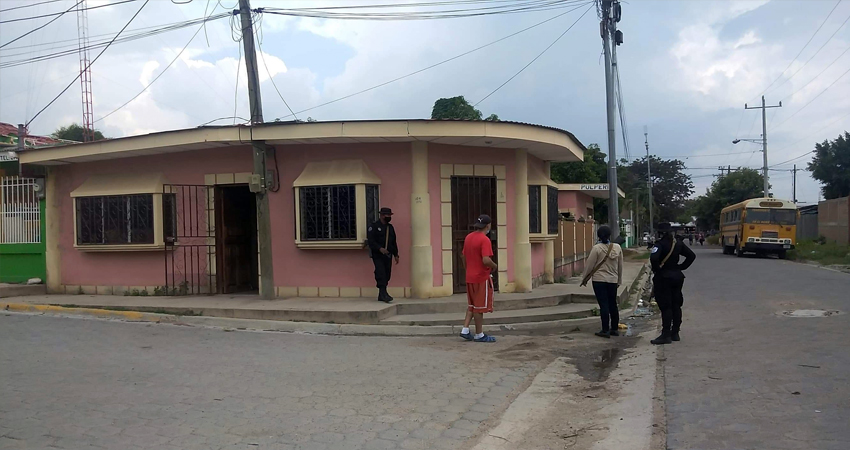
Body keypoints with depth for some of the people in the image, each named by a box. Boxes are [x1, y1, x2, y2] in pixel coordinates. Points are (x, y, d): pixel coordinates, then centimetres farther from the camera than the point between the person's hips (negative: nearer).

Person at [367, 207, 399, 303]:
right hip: (378, 255, -6)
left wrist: (396, 255, 16)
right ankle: (384, 294, -22)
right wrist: (380, 248, -24)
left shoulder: (390, 228, 16)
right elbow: (371, 241, -12)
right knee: (381, 274, -17)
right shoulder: (374, 226, -3)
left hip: (388, 255, 6)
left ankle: (381, 296, 12)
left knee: (387, 275, 5)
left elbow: (394, 242, 21)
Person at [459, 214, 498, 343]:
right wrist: (494, 266, -8)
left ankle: (465, 330, 14)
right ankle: (479, 335, 10)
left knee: (472, 305, 19)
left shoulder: (468, 237, 7)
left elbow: (463, 257, 15)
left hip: (470, 278, 8)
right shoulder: (484, 240, -18)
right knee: (480, 307, 2)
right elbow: (486, 260, -27)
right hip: (482, 278, -8)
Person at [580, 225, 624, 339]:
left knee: (603, 305, -3)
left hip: (599, 280, -4)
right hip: (613, 280, 4)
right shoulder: (617, 247, 1)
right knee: (613, 304, 14)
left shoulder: (597, 248, -12)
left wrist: (584, 278, 5)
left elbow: (589, 265, -8)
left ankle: (605, 330, -3)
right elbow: (620, 265, 9)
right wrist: (619, 280, 20)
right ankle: (614, 328, 22)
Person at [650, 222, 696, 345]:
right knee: (676, 305, 11)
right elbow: (691, 255, 12)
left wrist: (656, 269, -15)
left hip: (663, 278, -7)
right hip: (677, 277, 7)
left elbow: (654, 257, -31)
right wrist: (682, 267, 11)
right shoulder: (678, 243, 7)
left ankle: (666, 335, -5)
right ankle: (675, 333, 17)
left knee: (665, 306, -6)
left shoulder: (660, 244, -15)